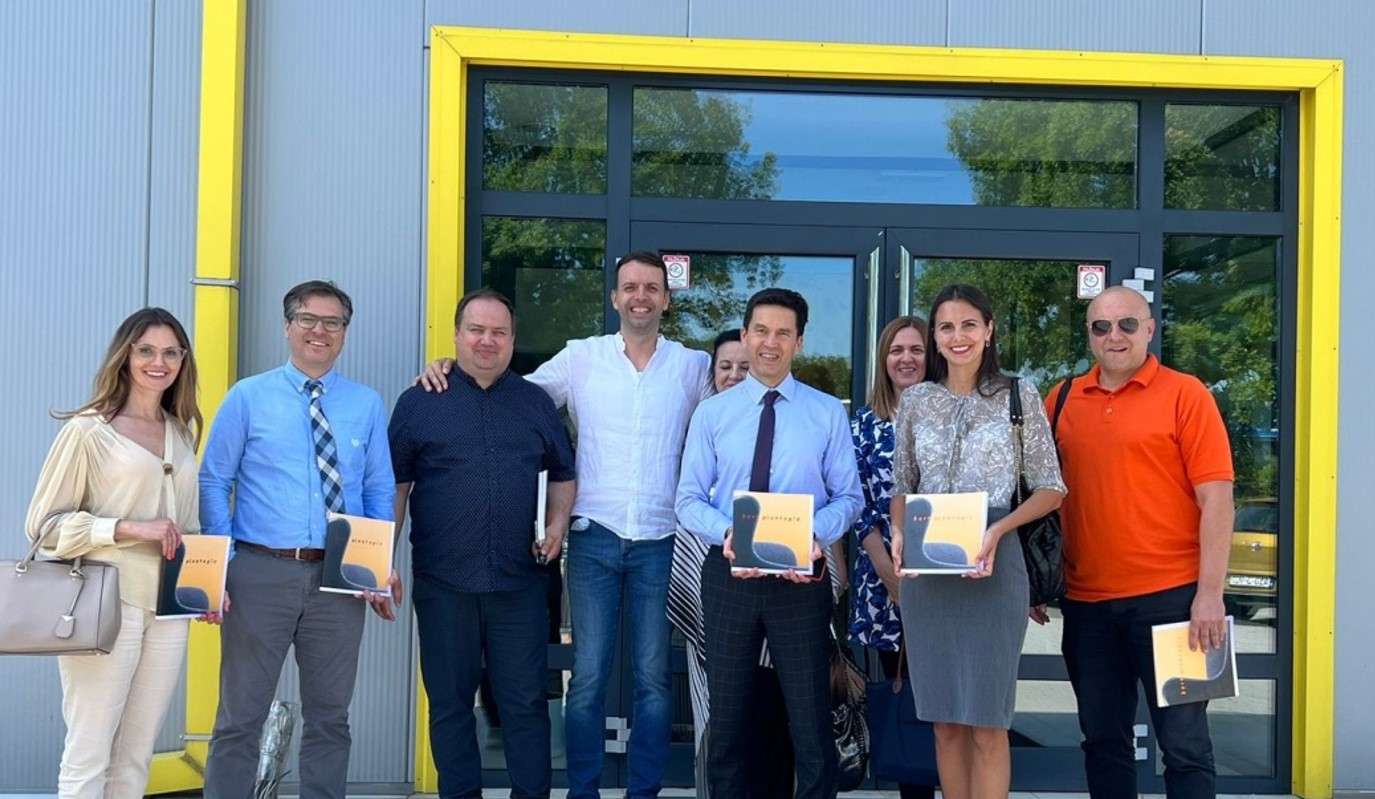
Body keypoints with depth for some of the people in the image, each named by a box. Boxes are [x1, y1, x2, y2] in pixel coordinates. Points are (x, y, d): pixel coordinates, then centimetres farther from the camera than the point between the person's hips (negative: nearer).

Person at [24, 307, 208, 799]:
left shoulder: (182, 433, 15)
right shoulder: (88, 430, -4)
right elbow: (43, 524, -6)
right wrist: (129, 528, -15)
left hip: (169, 610, 6)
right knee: (88, 758, -2)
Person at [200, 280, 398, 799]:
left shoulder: (367, 405, 7)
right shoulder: (248, 397, 2)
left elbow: (381, 491, 8)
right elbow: (213, 484, 0)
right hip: (261, 571, -2)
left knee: (330, 717, 11)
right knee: (240, 716, 5)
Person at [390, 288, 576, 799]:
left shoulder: (537, 403, 10)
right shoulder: (420, 402, 3)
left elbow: (563, 474, 17)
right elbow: (395, 484, 4)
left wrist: (558, 523, 0)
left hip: (519, 581, 1)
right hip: (443, 583, -1)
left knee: (525, 700, 4)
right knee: (450, 701, 8)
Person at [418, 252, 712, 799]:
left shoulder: (694, 366, 7)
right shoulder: (581, 357, 5)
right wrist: (451, 367, -3)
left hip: (661, 543, 1)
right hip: (594, 538, 0)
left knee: (653, 675, 6)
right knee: (588, 674, 1)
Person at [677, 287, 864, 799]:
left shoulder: (828, 413, 2)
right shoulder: (711, 413, 4)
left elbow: (848, 497, 0)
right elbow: (689, 500, 1)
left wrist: (816, 533, -20)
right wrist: (726, 533, -19)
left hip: (801, 576, -1)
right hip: (728, 574, 1)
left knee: (811, 718, 5)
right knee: (727, 717, 12)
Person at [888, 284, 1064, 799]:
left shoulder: (1019, 396, 2)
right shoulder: (915, 401, 9)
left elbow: (1050, 488, 1)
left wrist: (999, 529, -15)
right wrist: (899, 533, -7)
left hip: (991, 565, -3)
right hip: (926, 570, 3)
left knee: (987, 723, -3)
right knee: (945, 722, 7)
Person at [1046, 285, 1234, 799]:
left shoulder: (1185, 395, -3)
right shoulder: (1062, 401, 9)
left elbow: (1216, 498, -8)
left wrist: (1210, 594, -14)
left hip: (1169, 596, -4)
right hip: (1086, 602, 4)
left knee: (1184, 742, 2)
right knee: (1103, 738, 13)